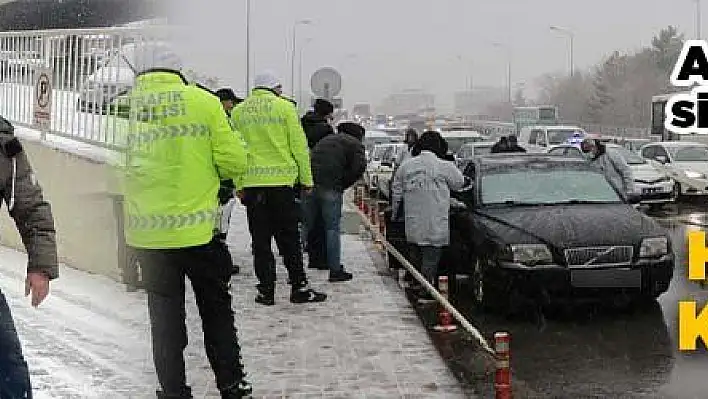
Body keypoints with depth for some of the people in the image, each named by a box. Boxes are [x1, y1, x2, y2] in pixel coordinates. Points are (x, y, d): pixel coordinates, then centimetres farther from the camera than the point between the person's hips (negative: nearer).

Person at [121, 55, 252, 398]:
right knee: (216, 309, 15)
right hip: (198, 227, -2)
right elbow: (234, 162, -8)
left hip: (146, 231, 2)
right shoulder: (202, 101, -6)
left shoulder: (128, 103, 1)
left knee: (165, 312, 12)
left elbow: (124, 166, 6)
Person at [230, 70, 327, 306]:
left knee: (260, 241, 7)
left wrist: (239, 185, 13)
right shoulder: (285, 107, -2)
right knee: (289, 238, 6)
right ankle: (299, 288, 8)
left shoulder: (238, 112, 7)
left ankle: (266, 291, 7)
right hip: (282, 181, -2)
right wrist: (306, 180, 4)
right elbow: (299, 146, -2)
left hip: (251, 183, 2)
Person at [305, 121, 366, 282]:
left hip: (310, 184, 5)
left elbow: (310, 161, 23)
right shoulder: (355, 144, 10)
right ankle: (335, 270, 4)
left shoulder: (326, 140, 30)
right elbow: (359, 167, -7)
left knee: (305, 226, 10)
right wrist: (344, 184, 2)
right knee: (332, 228, 1)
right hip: (330, 187, -5)